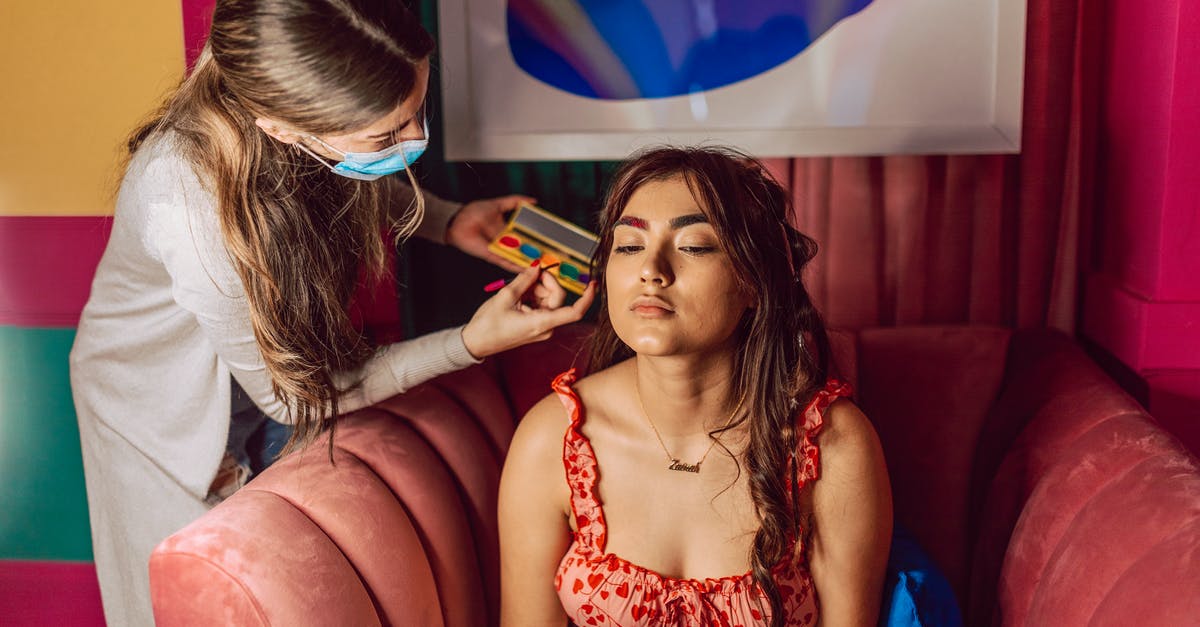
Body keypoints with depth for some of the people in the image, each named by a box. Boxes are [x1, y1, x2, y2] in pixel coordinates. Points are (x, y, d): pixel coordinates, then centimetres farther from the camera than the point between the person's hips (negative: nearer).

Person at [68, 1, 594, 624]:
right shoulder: (193, 209, -43)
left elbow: (367, 192, 2)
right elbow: (296, 395, -28)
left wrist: (447, 221, -15)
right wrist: (472, 344, -32)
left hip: (290, 335, 5)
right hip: (165, 396, -5)